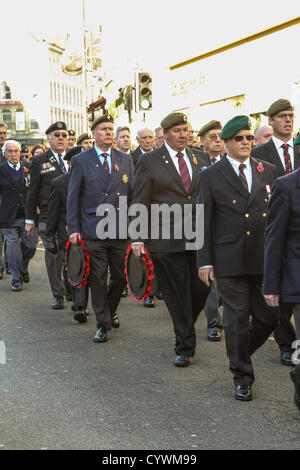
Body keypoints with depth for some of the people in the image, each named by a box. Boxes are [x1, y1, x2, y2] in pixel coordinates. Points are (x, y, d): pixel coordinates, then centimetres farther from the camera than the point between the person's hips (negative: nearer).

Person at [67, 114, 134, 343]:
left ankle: (110, 309, 35)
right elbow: (73, 197, 3)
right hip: (93, 229, -2)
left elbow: (134, 193, 10)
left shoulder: (125, 160, 10)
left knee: (121, 276, 8)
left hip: (121, 229, 2)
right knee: (98, 279, 1)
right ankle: (103, 323, 12)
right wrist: (74, 229, -3)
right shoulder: (81, 160, 3)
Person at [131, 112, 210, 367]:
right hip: (165, 241, -4)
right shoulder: (150, 161, 0)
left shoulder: (198, 159, 12)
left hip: (197, 240, 4)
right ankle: (184, 348, 15)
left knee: (201, 289, 4)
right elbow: (140, 203, -1)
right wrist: (138, 238, -7)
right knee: (177, 296, 2)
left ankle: (186, 329, 33)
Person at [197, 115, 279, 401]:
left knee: (269, 317, 4)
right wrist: (205, 261, -3)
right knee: (236, 321, 4)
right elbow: (203, 221, 1)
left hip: (265, 259, 3)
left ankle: (241, 351, 32)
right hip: (230, 260, -3)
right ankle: (242, 378, 19)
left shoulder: (268, 172, 10)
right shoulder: (211, 176, 2)